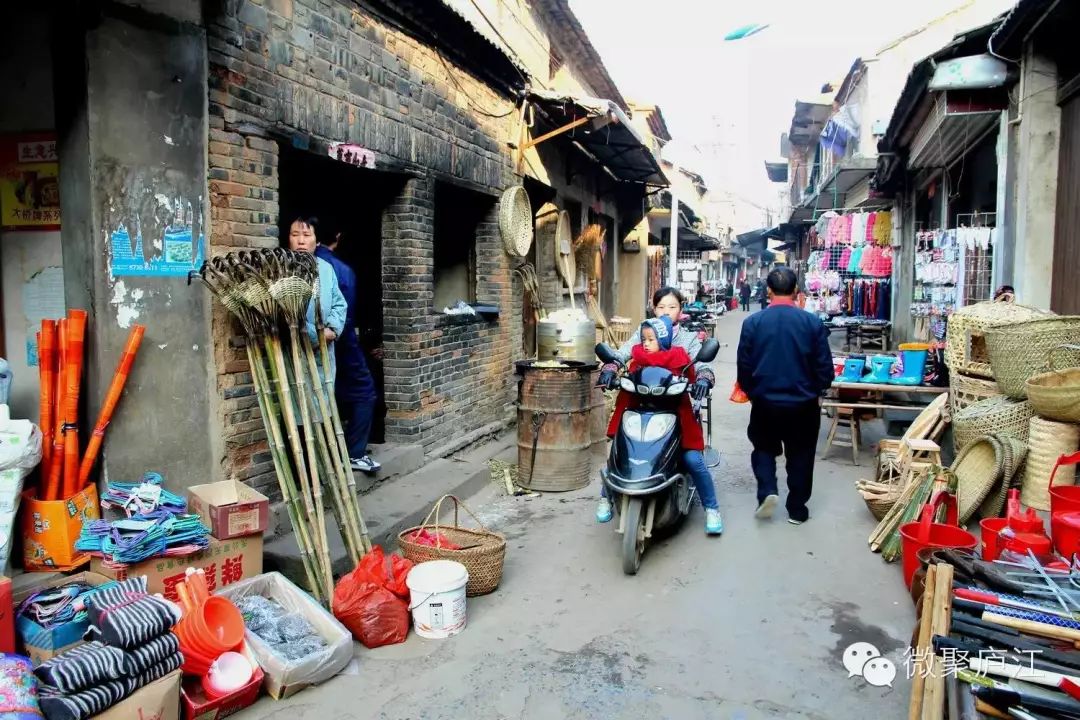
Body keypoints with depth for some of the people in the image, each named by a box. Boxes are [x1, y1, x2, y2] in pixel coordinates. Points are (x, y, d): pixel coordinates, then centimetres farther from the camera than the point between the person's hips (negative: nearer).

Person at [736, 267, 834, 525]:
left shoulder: (753, 322, -10)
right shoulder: (813, 322, -9)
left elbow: (744, 366, -3)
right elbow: (825, 367, -4)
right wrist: (816, 391, 15)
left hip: (765, 402, 0)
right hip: (803, 404, 0)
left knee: (764, 448, 21)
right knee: (800, 456, 16)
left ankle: (767, 491, 1)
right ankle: (797, 510, 23)